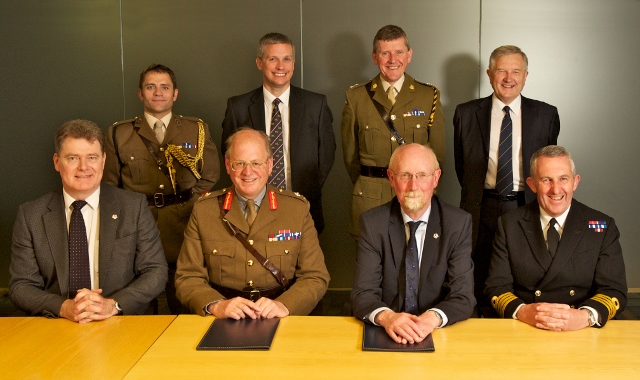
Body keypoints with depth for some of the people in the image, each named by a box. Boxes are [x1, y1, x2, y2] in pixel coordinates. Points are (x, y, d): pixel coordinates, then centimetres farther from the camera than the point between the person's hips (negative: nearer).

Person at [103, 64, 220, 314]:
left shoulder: (197, 129, 12)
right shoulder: (119, 134, 11)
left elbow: (210, 177, 11)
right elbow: (109, 186, 12)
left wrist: (189, 205, -1)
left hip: (184, 228, 0)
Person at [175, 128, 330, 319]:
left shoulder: (298, 208, 2)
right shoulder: (203, 210, 3)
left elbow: (315, 277, 1)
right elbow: (188, 277, 1)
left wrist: (283, 306, -18)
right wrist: (217, 305, -19)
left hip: (280, 324, 0)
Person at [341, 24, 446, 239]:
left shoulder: (429, 96, 5)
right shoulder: (356, 97, 4)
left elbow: (438, 153, 8)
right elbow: (350, 154, 10)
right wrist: (367, 188, 11)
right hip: (369, 201, 0)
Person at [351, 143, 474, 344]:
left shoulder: (459, 223, -2)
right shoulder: (372, 222, -2)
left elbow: (463, 297, -8)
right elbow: (363, 293, -8)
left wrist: (432, 318, -29)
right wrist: (386, 317, -30)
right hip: (386, 335, 0)